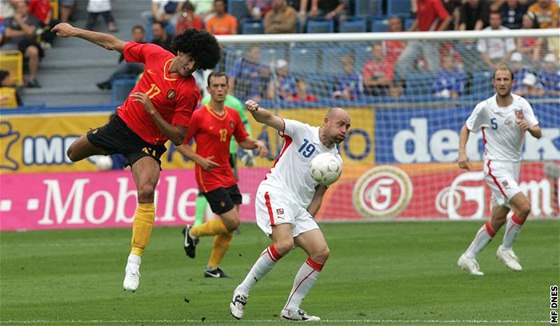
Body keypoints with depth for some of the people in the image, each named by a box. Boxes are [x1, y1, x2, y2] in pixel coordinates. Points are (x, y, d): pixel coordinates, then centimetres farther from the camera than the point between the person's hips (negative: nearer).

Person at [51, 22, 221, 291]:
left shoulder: (189, 92, -22)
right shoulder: (155, 54, -11)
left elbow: (178, 138, -21)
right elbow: (114, 44, 4)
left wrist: (152, 110, -31)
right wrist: (74, 32, 5)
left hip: (148, 143, -6)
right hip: (122, 123, 6)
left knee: (146, 192, -29)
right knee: (74, 153, 22)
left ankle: (134, 262, -25)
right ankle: (114, 154, 55)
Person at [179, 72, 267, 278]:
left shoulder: (233, 115, 8)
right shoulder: (198, 116, -11)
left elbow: (243, 141, 20)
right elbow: (180, 144, -6)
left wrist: (257, 144, -2)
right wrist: (200, 160, -18)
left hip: (227, 176, 7)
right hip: (209, 177, -7)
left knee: (229, 226, 4)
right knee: (232, 222, -12)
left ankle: (212, 268, 18)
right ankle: (193, 232, 12)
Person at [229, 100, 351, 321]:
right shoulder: (303, 132, -1)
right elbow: (269, 119, -9)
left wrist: (307, 221, 7)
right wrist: (256, 110, -32)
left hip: (300, 207, 7)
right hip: (276, 192, -7)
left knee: (321, 252, -5)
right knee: (284, 244, -29)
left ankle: (291, 309, 3)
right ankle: (242, 292, -14)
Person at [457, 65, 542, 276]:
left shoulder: (521, 105, -2)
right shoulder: (484, 108, -8)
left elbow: (538, 133, -7)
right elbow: (466, 128, 6)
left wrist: (529, 126, -30)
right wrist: (462, 153, -8)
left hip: (514, 167, 5)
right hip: (495, 166, -5)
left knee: (498, 220, 7)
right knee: (524, 206, -21)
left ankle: (468, 257, 18)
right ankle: (506, 249, -3)